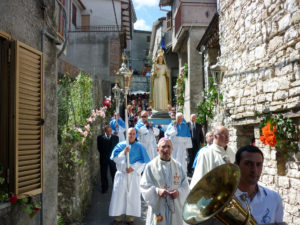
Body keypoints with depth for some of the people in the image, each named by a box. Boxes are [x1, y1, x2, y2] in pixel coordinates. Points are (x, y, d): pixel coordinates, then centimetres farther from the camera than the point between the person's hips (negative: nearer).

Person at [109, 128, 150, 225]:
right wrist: (124, 152, -18)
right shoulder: (120, 145, 5)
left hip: (134, 175, 0)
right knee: (119, 195, 1)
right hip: (121, 174, 0)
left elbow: (143, 161, -3)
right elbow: (115, 158, -3)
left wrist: (133, 168, -14)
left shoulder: (139, 147, 3)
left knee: (132, 196, 2)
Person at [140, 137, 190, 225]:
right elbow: (144, 186, -6)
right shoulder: (151, 166, -2)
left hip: (175, 208, 3)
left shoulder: (178, 166, 7)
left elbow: (185, 186, 5)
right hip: (158, 208, -3)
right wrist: (157, 191, -21)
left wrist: (179, 192, -14)